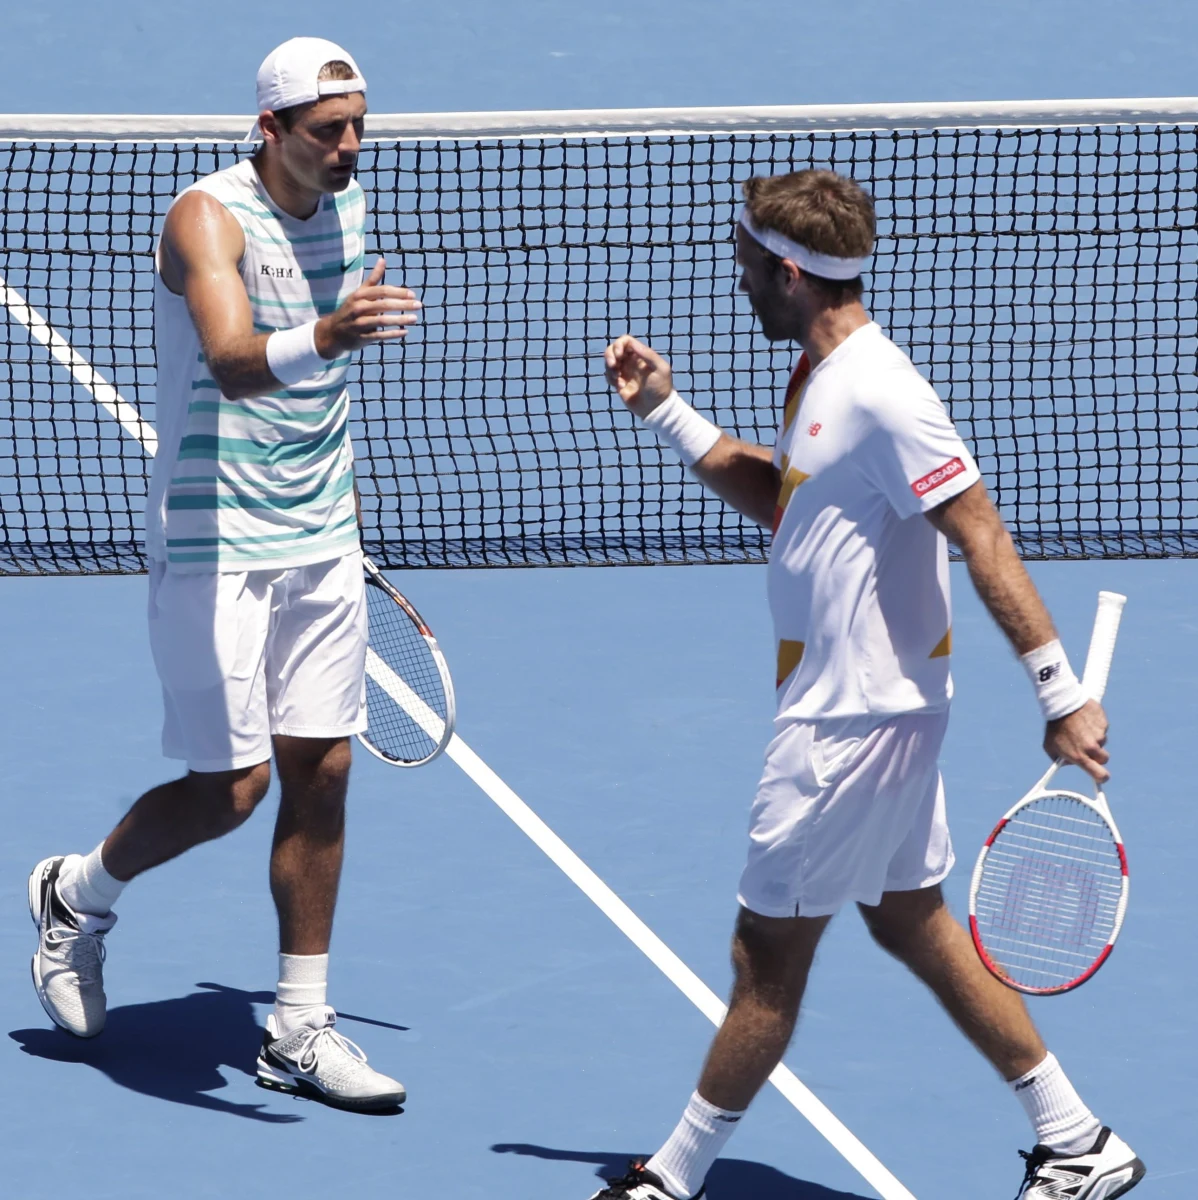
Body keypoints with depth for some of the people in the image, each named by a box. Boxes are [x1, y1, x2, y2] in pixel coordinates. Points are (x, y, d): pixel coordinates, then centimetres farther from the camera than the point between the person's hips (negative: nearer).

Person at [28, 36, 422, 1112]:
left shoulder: (348, 207, 5)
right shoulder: (209, 218, -19)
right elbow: (233, 362, -38)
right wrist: (325, 335, -56)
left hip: (320, 543, 7)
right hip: (216, 545, -7)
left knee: (320, 775, 4)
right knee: (228, 789, -5)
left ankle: (299, 1032, 12)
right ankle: (77, 894, 24)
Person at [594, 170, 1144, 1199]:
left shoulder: (877, 392, -22)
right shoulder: (824, 378, 9)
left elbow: (983, 538, -23)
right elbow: (773, 496, 23)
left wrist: (1061, 696, -25)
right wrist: (665, 410, 13)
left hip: (854, 720, -11)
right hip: (865, 711, 11)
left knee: (769, 953, 1)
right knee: (912, 921, 16)